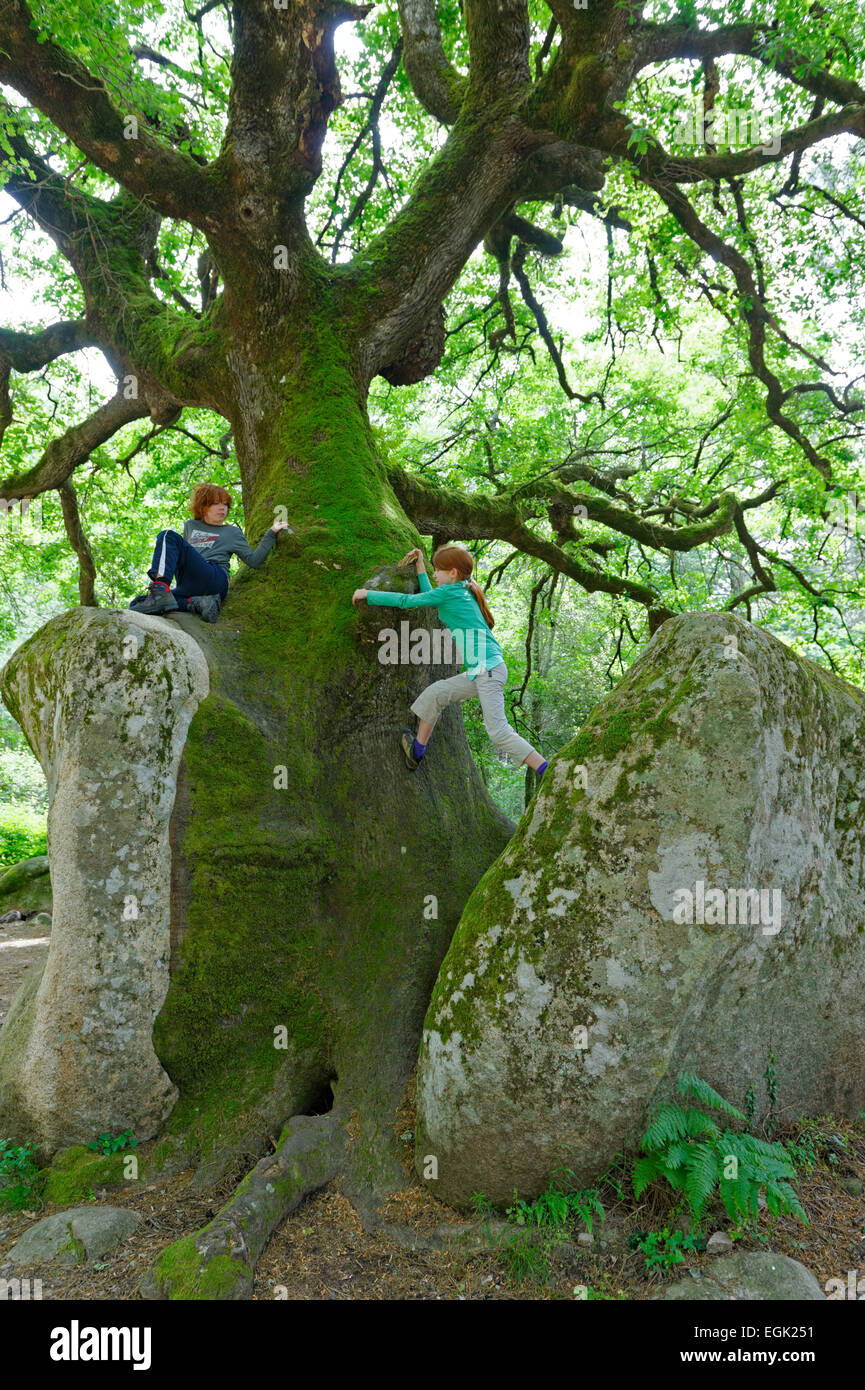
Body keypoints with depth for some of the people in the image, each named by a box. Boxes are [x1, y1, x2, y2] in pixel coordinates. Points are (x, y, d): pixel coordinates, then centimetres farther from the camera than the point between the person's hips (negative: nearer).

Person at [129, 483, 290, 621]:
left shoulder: (232, 532, 22)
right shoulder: (190, 526, 33)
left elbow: (254, 561, 10)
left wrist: (271, 533, 4)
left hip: (215, 579, -5)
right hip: (188, 586, 5)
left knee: (169, 536, -21)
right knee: (136, 604, -20)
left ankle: (161, 589, -44)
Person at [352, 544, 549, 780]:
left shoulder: (450, 592, -6)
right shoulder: (464, 593, 19)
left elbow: (407, 601, 0)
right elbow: (430, 597, 36)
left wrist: (368, 594, 10)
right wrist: (420, 566, 37)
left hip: (489, 669, -10)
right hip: (478, 672, 10)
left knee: (498, 730, -13)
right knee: (435, 693, 13)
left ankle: (545, 771, -11)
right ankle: (418, 750, 24)